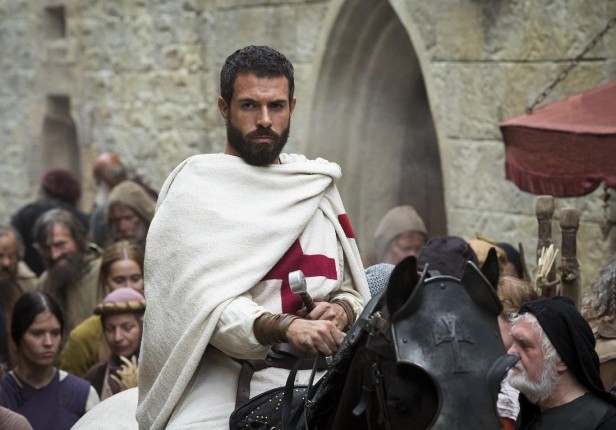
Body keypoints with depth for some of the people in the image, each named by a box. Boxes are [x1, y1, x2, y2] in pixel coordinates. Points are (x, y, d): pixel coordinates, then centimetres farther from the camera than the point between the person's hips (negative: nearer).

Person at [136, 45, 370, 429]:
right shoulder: (195, 187, 1)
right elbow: (204, 302, -12)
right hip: (220, 396, -5)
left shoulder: (319, 187, 16)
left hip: (310, 388, 5)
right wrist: (286, 328, -27)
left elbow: (354, 291, 19)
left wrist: (342, 311, -5)